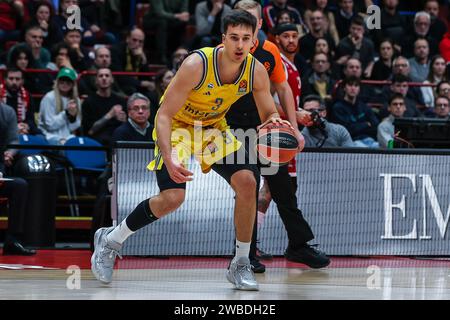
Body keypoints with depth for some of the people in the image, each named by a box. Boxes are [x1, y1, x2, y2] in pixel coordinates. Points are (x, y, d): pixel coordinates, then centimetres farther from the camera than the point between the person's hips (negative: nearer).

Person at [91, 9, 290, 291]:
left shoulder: (256, 71, -17)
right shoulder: (197, 65, -32)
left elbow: (269, 113, -2)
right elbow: (164, 115, -28)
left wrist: (274, 120, -28)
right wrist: (168, 157, -42)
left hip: (214, 127, 5)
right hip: (177, 126, -5)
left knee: (247, 181, -14)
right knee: (173, 197, -20)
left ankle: (241, 265, 1)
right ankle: (109, 241, 3)